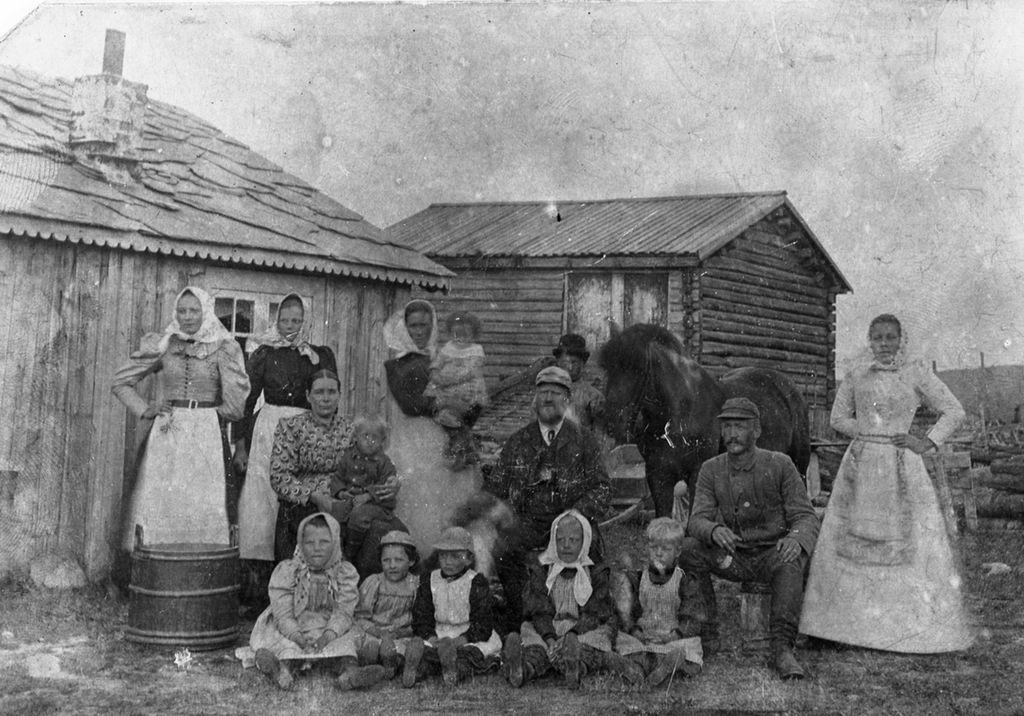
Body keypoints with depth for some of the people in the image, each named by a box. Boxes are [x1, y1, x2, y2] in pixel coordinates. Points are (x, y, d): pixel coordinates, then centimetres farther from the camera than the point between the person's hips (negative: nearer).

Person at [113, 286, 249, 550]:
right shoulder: (161, 346, 10)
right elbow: (120, 382, 17)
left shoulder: (223, 348, 4)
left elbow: (235, 404, -4)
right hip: (166, 437, 2)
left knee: (204, 509, -5)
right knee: (161, 506, -1)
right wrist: (145, 410, 6)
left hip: (207, 438, -2)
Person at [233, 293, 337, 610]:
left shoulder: (322, 355, 12)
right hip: (267, 433, -1)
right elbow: (245, 399, 5)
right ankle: (258, 587, 0)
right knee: (262, 504, -4)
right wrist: (240, 445, -1)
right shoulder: (263, 354, 7)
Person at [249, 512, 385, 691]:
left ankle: (350, 670, -53)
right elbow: (283, 614, -12)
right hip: (291, 632, 0)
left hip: (332, 632, 1)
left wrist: (326, 636, -29)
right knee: (273, 636, -27)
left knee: (351, 635, -25)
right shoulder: (285, 571, -4)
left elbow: (343, 612, -10)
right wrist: (299, 638, -30)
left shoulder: (346, 573, -1)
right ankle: (283, 669, -56)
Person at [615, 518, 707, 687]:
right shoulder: (635, 580, 11)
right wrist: (636, 632, -15)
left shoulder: (686, 582, 5)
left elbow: (694, 618, -2)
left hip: (673, 640, -1)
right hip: (642, 640, 1)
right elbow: (626, 614, 4)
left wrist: (675, 634, -18)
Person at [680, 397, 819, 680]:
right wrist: (714, 530, -34)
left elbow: (806, 517, -8)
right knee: (687, 550, -24)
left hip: (772, 553, -2)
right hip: (732, 558, 2)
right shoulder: (711, 470, -1)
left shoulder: (780, 465, -7)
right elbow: (697, 520, -8)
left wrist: (796, 539, -33)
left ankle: (782, 647, -33)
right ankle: (707, 633, -14)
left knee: (790, 561, -36)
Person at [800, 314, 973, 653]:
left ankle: (919, 627, 5)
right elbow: (838, 417, 17)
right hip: (861, 465, 2)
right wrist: (870, 433, 5)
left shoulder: (916, 373, 2)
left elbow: (954, 411, 5)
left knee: (910, 544, -3)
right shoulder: (857, 376, 8)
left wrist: (926, 442, -4)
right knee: (853, 545, 1)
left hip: (901, 467, -2)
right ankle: (851, 622, 7)